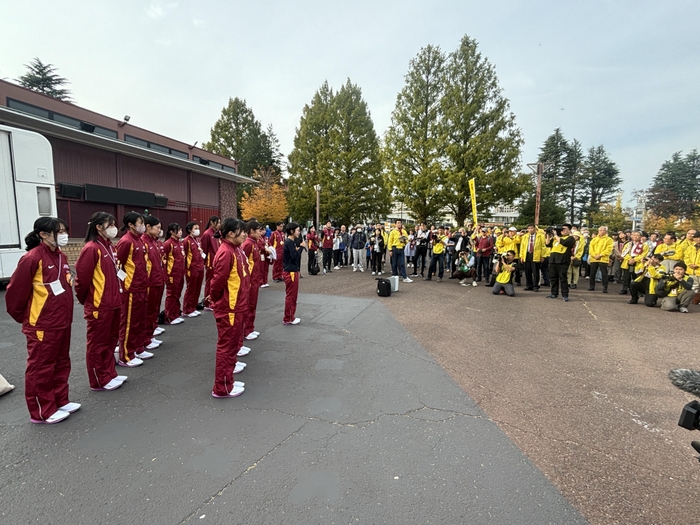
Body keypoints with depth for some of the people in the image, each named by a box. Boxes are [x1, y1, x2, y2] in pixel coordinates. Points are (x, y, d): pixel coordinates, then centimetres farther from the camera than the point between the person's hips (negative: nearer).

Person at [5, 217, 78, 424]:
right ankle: (42, 412, 20)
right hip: (42, 326, -8)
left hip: (62, 323, 8)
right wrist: (25, 318, -2)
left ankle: (61, 401, 32)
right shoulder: (32, 258, -18)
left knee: (61, 364, 18)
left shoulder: (61, 256, 7)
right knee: (41, 368, 7)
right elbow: (15, 292, -13)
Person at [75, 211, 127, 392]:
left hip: (112, 302, 9)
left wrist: (116, 296, 14)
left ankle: (110, 375, 29)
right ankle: (99, 381, 18)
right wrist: (85, 300, -4)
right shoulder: (91, 248, -17)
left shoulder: (109, 246, 10)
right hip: (98, 305, -9)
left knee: (111, 340, 17)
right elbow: (82, 278, -17)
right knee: (98, 343, 5)